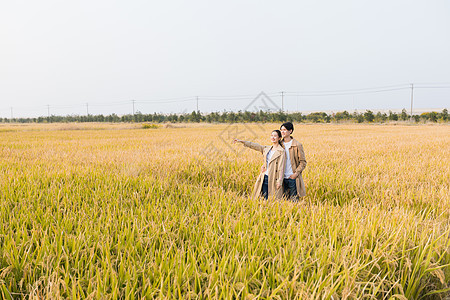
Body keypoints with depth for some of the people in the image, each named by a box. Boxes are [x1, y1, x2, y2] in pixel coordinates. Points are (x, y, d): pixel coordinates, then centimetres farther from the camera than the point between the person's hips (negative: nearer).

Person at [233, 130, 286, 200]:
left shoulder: (281, 151, -7)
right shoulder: (267, 149, 12)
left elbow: (281, 167, -11)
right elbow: (254, 146, 16)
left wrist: (279, 181, -16)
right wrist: (241, 141, 14)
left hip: (274, 179, -6)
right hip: (265, 177, 6)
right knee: (265, 198, 8)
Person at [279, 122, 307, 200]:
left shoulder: (297, 145, -5)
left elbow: (303, 162, -2)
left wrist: (296, 173, -12)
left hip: (293, 178, -3)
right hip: (282, 178, 4)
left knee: (294, 200, 0)